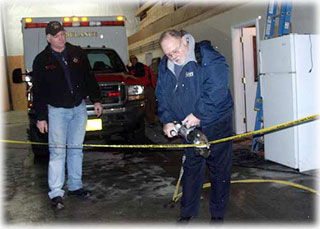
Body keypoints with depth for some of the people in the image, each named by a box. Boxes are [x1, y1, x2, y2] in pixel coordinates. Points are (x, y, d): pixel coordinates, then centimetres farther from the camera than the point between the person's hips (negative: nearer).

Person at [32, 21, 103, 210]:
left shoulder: (77, 53, 6)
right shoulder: (42, 60, -2)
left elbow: (89, 78, 13)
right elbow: (38, 91, -2)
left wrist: (96, 100, 8)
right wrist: (41, 117, -6)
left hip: (79, 108, 3)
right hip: (57, 110, -3)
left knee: (76, 149, 10)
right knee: (57, 151, -7)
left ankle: (75, 186, 21)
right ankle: (56, 193, -2)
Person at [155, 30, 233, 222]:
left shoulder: (208, 57, -17)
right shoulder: (165, 66, 4)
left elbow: (217, 89, -25)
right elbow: (162, 96, 9)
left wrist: (198, 114, -24)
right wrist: (167, 120, -4)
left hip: (216, 123, -5)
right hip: (189, 127, 5)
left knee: (219, 169, 5)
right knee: (191, 168, 13)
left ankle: (218, 214, 21)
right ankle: (187, 213, 26)